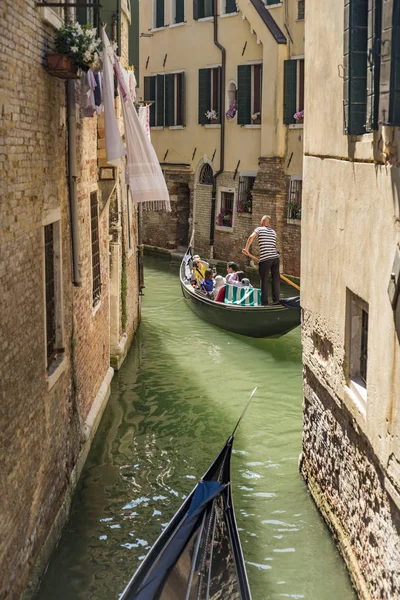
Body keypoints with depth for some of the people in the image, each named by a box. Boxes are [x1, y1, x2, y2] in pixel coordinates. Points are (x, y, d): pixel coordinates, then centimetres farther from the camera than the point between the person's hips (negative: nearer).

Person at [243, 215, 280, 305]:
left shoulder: (259, 229, 3)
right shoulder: (273, 232, 19)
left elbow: (251, 237, -14)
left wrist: (246, 248, -9)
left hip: (265, 258, -4)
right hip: (275, 257, 4)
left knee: (264, 280, 2)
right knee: (276, 278, 11)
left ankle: (264, 302, 4)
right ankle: (276, 299, 12)